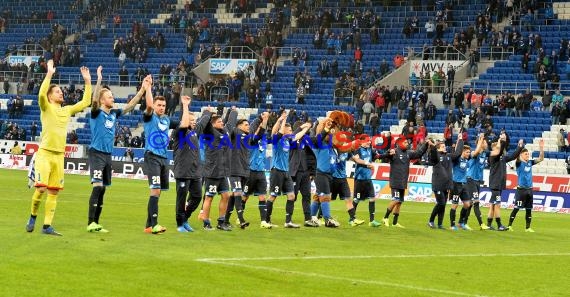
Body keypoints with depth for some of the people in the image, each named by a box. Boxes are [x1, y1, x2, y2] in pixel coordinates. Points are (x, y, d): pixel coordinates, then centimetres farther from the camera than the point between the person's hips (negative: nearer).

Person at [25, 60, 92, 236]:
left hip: (59, 155, 5)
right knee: (41, 188, -14)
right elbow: (41, 94, -23)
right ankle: (33, 216, 10)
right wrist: (49, 74, -23)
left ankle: (47, 226, 6)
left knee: (53, 192, 3)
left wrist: (87, 82, 14)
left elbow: (85, 102, 20)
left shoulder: (67, 110, 14)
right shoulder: (46, 107, -2)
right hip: (45, 153, -5)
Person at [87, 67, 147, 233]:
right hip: (97, 153, -7)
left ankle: (95, 222, 12)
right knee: (97, 187, -16)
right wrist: (99, 80, -36)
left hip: (108, 155, 7)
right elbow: (94, 100, -26)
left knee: (103, 189, 8)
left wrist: (143, 88, 11)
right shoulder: (97, 113, -7)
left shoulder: (114, 113, 11)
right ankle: (91, 223, -17)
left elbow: (131, 105, 17)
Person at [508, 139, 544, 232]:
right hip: (521, 189, -6)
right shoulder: (519, 163, -5)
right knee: (516, 208, -5)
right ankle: (509, 226, 0)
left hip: (529, 189, 6)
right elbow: (518, 157, -26)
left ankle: (528, 227, 15)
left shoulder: (530, 163, 9)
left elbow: (541, 159, 9)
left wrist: (541, 148, -3)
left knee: (529, 209, 8)